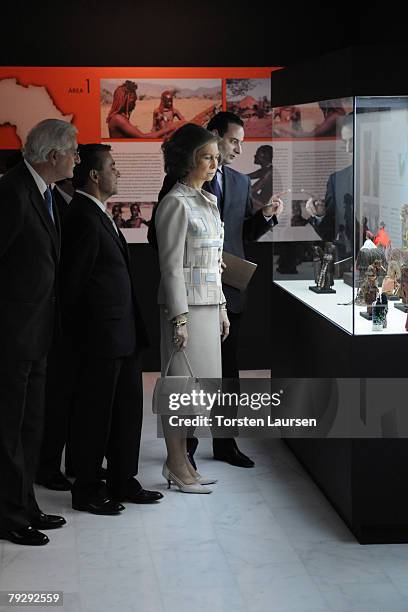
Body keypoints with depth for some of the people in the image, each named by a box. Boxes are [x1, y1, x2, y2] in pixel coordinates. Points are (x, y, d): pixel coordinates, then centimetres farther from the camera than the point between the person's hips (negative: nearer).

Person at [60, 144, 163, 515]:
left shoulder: (98, 215, 13)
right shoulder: (84, 219, -18)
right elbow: (73, 282, -17)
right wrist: (77, 329, -8)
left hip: (123, 334, 10)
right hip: (102, 336, -10)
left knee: (128, 407, 16)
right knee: (94, 413, 2)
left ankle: (123, 482, 28)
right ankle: (86, 491, 15)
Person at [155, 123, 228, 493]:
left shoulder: (208, 201, 15)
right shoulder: (176, 203, -11)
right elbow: (172, 266, -15)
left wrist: (221, 307, 17)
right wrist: (179, 318, -17)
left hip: (209, 302, 8)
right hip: (186, 303, -8)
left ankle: (180, 462, 19)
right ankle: (177, 466, 7)